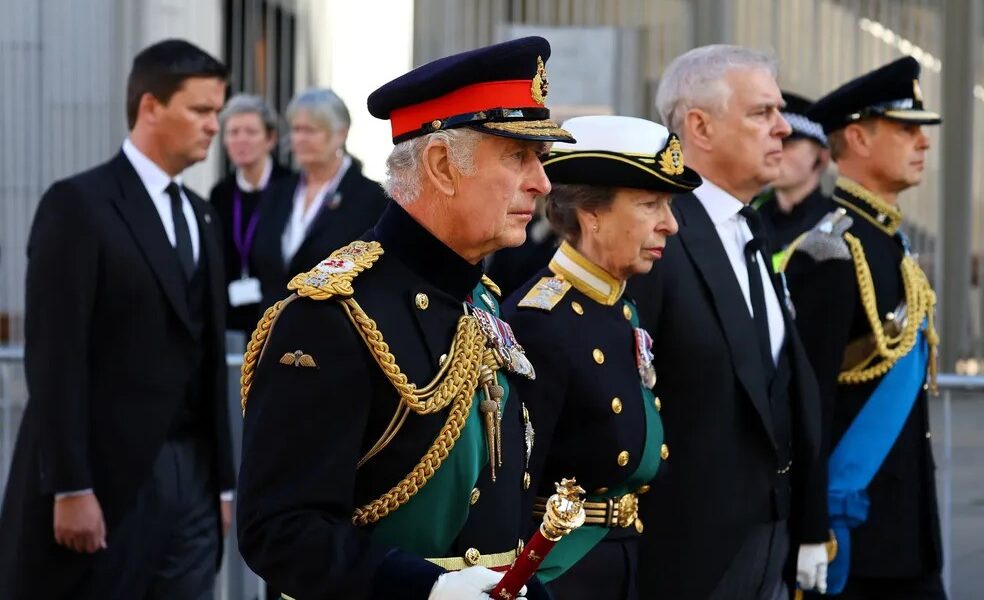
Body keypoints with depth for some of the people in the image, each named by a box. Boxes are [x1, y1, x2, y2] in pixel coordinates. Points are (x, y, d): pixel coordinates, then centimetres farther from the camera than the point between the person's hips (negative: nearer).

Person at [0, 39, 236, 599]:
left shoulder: (202, 217, 16)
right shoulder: (79, 205, -7)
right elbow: (55, 357, -14)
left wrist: (223, 481, 14)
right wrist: (70, 488, -19)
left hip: (190, 475, 7)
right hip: (104, 476, -7)